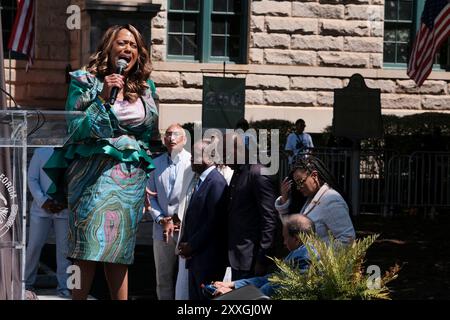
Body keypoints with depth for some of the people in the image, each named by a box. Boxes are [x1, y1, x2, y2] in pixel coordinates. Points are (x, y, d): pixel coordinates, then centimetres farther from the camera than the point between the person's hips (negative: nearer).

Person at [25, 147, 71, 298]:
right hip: (41, 209, 0)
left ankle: (63, 286, 6)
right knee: (34, 246, 1)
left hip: (65, 210, 0)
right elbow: (32, 179, 0)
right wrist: (43, 201, -12)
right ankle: (27, 282, 13)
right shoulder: (41, 152, 0)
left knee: (64, 247, 0)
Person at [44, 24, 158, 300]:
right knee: (89, 248, -12)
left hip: (131, 178, 4)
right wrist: (103, 98, -16)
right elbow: (75, 130, -7)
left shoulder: (144, 89, 13)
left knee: (119, 251, 2)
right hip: (94, 171, -4)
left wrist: (144, 181, 19)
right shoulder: (86, 81, 0)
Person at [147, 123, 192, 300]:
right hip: (162, 229, 4)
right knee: (163, 279, 9)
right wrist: (161, 220, -2)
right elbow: (151, 196, 11)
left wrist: (182, 220, -9)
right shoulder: (156, 163, 10)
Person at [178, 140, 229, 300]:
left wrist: (191, 246, -15)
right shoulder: (201, 182, 15)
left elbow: (214, 221, -20)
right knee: (195, 295, 11)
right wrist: (184, 243, 5)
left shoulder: (216, 182, -15)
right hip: (195, 257, 9)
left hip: (209, 257, -9)